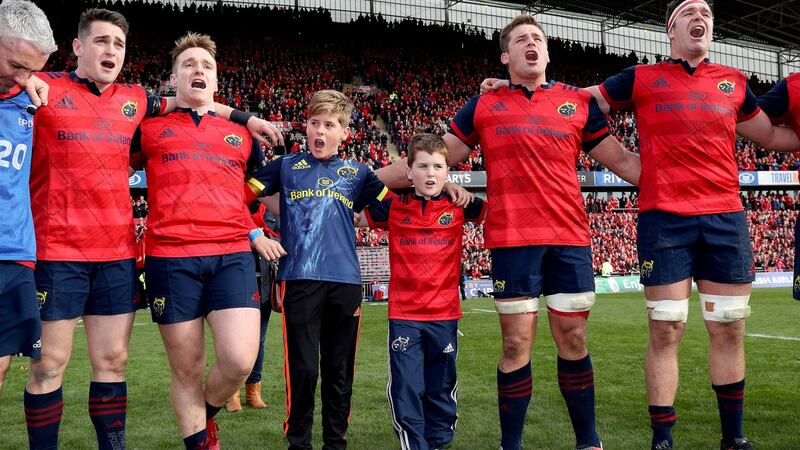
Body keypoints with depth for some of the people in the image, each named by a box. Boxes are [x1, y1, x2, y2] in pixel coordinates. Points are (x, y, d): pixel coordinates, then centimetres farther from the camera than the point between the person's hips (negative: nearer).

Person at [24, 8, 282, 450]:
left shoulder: (135, 99, 14)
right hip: (57, 248, -4)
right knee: (49, 363, 1)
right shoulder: (44, 88, 1)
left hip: (118, 250, 4)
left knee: (112, 361, 9)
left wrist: (243, 117, 24)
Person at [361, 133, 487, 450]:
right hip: (403, 314, -1)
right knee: (406, 390, -1)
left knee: (441, 389, 14)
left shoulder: (458, 206, 1)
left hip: (445, 313, 1)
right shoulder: (393, 207, 1)